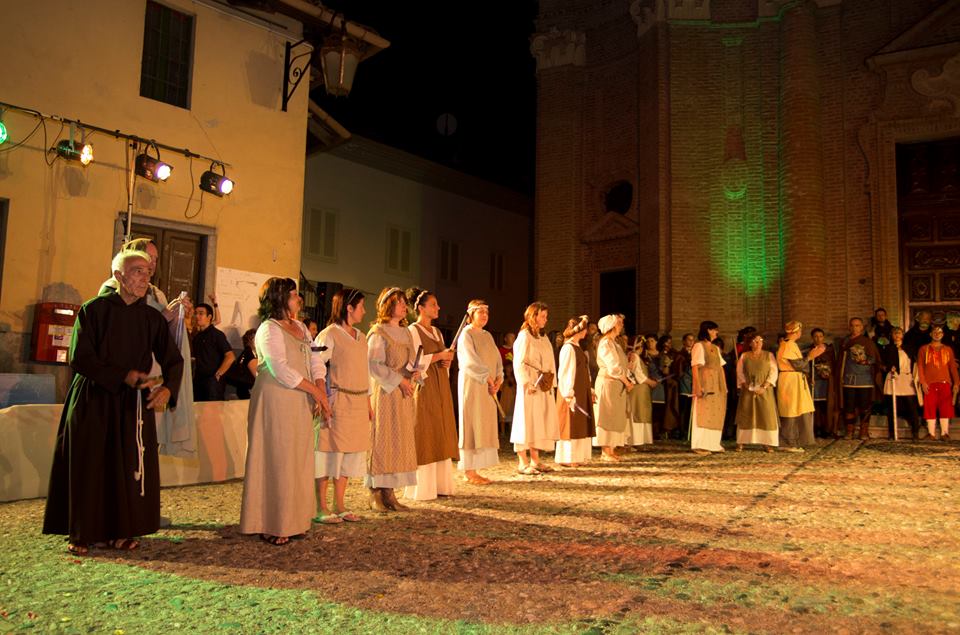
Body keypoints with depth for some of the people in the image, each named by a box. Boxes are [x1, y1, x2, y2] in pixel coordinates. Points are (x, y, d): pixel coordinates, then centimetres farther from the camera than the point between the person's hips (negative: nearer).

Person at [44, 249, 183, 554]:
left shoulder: (153, 318, 3)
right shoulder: (93, 309, -6)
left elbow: (173, 360, 0)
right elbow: (79, 358, -11)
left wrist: (167, 388, -20)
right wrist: (123, 376, -19)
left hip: (134, 403, 3)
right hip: (92, 400, -2)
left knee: (130, 468, 4)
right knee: (88, 466, 5)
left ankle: (121, 529, 18)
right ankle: (80, 533, 19)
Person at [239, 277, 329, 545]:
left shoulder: (301, 327, 15)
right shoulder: (269, 330, -10)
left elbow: (314, 361, 11)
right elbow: (281, 370, -19)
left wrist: (320, 393, -5)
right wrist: (315, 390, -13)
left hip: (300, 405, 8)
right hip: (276, 404, -8)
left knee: (298, 462, 10)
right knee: (276, 462, -2)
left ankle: (292, 521, 21)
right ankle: (272, 526, 8)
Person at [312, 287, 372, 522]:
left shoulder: (361, 337, 16)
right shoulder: (328, 335, -8)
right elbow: (318, 371, -14)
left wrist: (368, 404, 18)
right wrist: (324, 403, -22)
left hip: (358, 404, 8)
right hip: (337, 402, -8)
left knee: (349, 454, 11)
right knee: (330, 452, -3)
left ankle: (339, 505, 20)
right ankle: (321, 508, 7)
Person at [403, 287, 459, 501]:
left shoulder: (436, 332, 18)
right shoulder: (413, 331, -7)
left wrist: (447, 362, 3)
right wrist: (440, 356, -13)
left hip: (441, 387, 8)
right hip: (424, 388, -8)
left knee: (441, 436, 7)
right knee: (424, 437, -5)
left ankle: (440, 484, 12)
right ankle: (422, 488, 1)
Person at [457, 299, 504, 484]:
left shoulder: (487, 336, 17)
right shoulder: (466, 334, -6)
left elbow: (497, 358, 12)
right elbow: (470, 361, -15)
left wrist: (498, 378, -4)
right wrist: (488, 378, -15)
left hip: (487, 388, 8)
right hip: (472, 385, -8)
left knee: (485, 427, 6)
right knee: (472, 426, -5)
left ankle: (473, 470, 10)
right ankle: (468, 471, 0)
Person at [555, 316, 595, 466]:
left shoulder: (577, 347, 14)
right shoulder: (568, 348, -14)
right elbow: (565, 373, -18)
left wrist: (589, 391, 17)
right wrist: (569, 395, -21)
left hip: (581, 392, 9)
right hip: (572, 394, -9)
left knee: (580, 425, 11)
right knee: (571, 425, -4)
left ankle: (577, 456, 18)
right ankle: (567, 458, 4)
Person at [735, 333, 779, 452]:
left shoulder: (769, 355, 7)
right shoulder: (744, 356, 9)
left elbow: (773, 372, -1)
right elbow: (740, 373, 4)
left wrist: (764, 387, -12)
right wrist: (747, 386, -10)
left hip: (764, 391, 0)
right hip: (748, 391, 1)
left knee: (766, 415, -4)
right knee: (746, 415, 0)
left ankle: (767, 443, 0)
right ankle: (741, 443, 2)